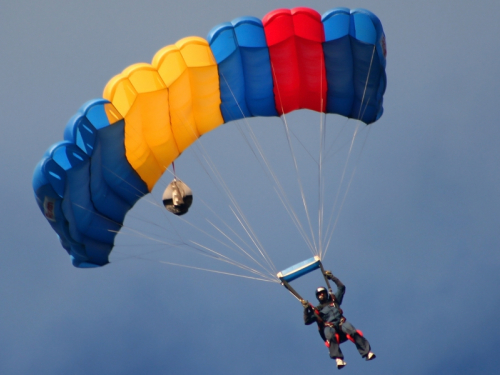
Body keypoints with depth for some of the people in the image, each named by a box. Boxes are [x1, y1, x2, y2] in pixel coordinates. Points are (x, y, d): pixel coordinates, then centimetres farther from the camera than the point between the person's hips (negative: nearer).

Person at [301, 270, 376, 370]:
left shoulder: (334, 300, 28)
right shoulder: (316, 310, 22)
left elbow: (342, 287, 30)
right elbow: (307, 321, 12)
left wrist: (332, 277, 27)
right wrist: (306, 309, -1)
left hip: (341, 323, 2)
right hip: (329, 327, -2)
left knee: (353, 332, -32)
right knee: (330, 336, -40)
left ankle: (367, 352, -40)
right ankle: (338, 359, -52)